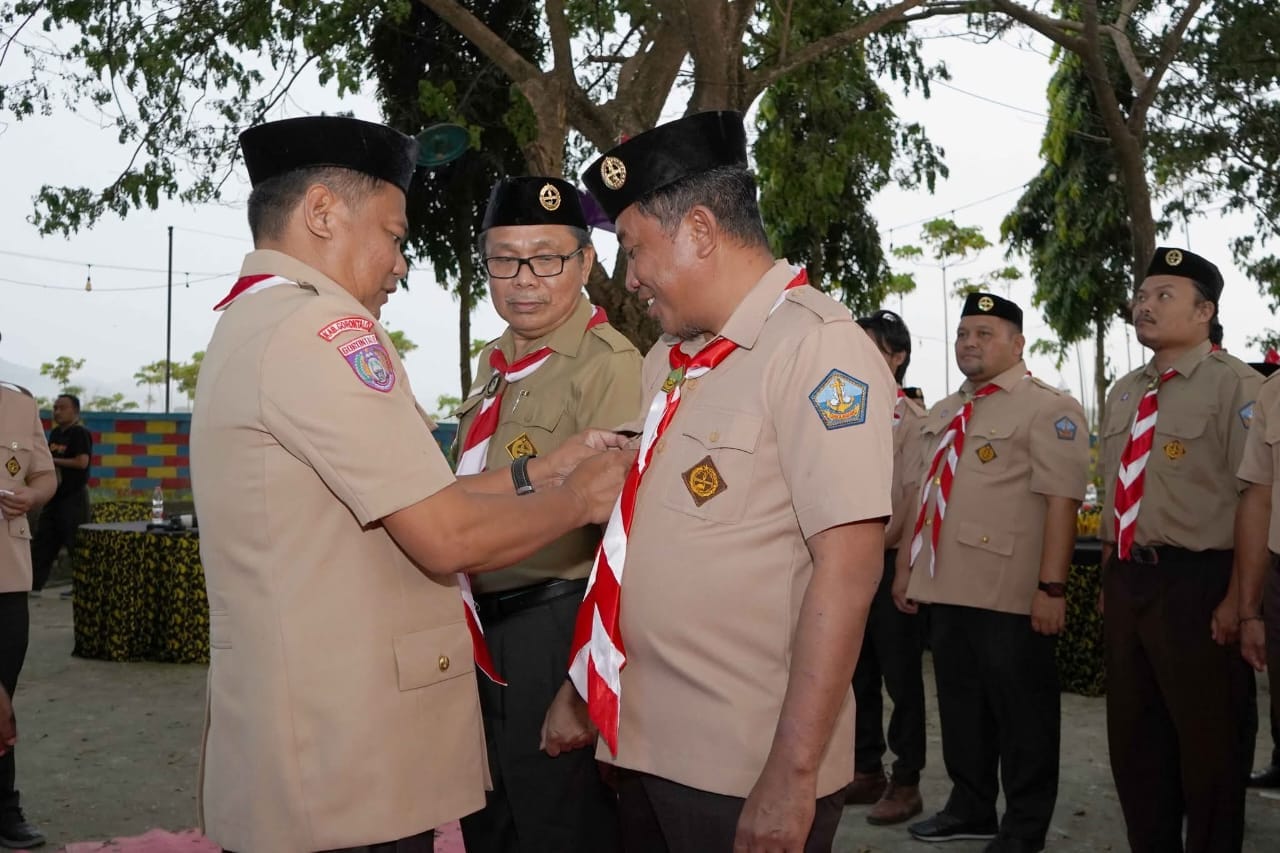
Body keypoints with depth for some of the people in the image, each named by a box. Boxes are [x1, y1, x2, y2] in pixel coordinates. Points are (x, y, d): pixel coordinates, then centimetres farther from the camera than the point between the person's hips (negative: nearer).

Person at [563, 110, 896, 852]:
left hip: (747, 770, -7)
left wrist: (792, 773, -21)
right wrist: (583, 687, 16)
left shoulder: (816, 345, -13)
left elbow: (847, 567, -19)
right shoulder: (666, 360, 11)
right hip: (647, 747, 7)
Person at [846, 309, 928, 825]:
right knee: (859, 673, 13)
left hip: (890, 563, -6)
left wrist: (874, 549, -13)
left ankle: (906, 782, 10)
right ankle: (867, 770, 24)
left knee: (900, 675, 1)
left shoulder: (913, 421, -6)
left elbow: (913, 497, -12)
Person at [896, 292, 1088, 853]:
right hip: (945, 586, 8)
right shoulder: (943, 415, 17)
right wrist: (906, 568, 19)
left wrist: (1051, 587, -20)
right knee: (960, 703, 16)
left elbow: (1061, 501, -15)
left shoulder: (1047, 408, -8)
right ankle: (970, 807, 31)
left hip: (1010, 593, -7)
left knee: (1020, 711, 5)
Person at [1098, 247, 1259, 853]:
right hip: (1127, 581, 8)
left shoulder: (1234, 384, -10)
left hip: (1195, 582, -8)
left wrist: (1237, 599, -19)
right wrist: (1110, 576, 17)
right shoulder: (1124, 394, 14)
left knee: (1207, 740, 6)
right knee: (1132, 735, 16)